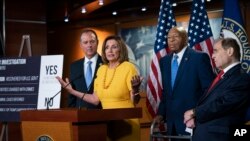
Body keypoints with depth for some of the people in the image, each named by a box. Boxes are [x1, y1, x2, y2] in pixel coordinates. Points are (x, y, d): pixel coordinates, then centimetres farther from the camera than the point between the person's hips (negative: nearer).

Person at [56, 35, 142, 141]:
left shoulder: (128, 67, -9)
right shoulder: (101, 70, 7)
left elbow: (135, 101, -10)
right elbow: (96, 99, 8)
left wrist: (135, 89, -29)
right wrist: (72, 90, 7)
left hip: (126, 124, -5)